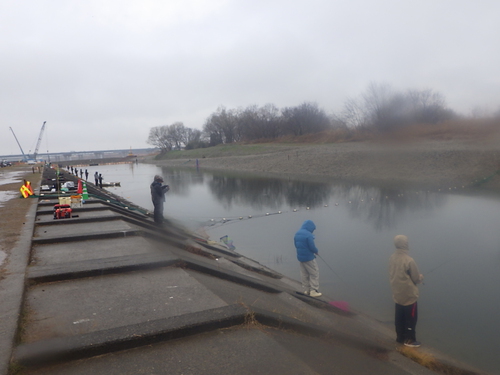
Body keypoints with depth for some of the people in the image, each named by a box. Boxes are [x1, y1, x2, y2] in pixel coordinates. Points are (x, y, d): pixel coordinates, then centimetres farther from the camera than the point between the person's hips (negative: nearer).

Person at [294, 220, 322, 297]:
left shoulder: (297, 233, 6)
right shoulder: (308, 234, -20)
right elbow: (312, 247, -20)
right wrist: (316, 251, 0)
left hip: (300, 257, 8)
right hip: (309, 257, -8)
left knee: (304, 274, 15)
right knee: (314, 273, 4)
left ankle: (307, 290, 24)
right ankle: (313, 291, 5)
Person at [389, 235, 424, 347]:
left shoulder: (392, 258, -4)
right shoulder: (409, 260, -24)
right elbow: (416, 279, -14)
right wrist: (421, 277, 8)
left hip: (397, 294, 6)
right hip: (409, 295, -6)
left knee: (399, 317, 18)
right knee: (411, 318, 10)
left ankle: (400, 337, 30)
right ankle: (409, 340, 20)